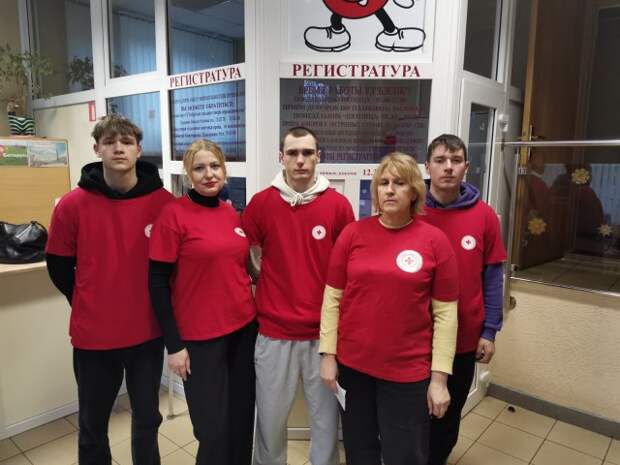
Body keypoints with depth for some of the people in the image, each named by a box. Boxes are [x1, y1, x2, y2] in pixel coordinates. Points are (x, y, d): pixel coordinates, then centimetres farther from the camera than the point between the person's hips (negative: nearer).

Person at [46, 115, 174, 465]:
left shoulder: (164, 202, -8)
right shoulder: (73, 205, -9)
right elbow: (59, 267, 2)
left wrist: (159, 305, 3)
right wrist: (89, 305, 6)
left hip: (148, 332, 1)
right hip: (93, 334, 0)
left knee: (147, 419, 19)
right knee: (93, 424, 19)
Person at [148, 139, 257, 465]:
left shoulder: (232, 213, 6)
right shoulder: (174, 213, -10)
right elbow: (158, 282, -11)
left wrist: (250, 313, 12)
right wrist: (174, 344, -12)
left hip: (244, 329, 5)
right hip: (200, 338, -5)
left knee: (242, 420, 16)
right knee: (213, 429, 8)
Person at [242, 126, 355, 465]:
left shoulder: (339, 205, -3)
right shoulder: (261, 202, -3)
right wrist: (260, 292, 2)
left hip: (325, 331, 0)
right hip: (274, 330, 0)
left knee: (326, 416, 14)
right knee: (270, 417, 15)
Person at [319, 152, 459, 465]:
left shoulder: (434, 241, -7)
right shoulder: (353, 233, -3)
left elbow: (445, 313, -4)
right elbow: (332, 298, 1)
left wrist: (439, 376, -5)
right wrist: (328, 354, 0)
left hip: (408, 372, -2)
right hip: (352, 365, 2)